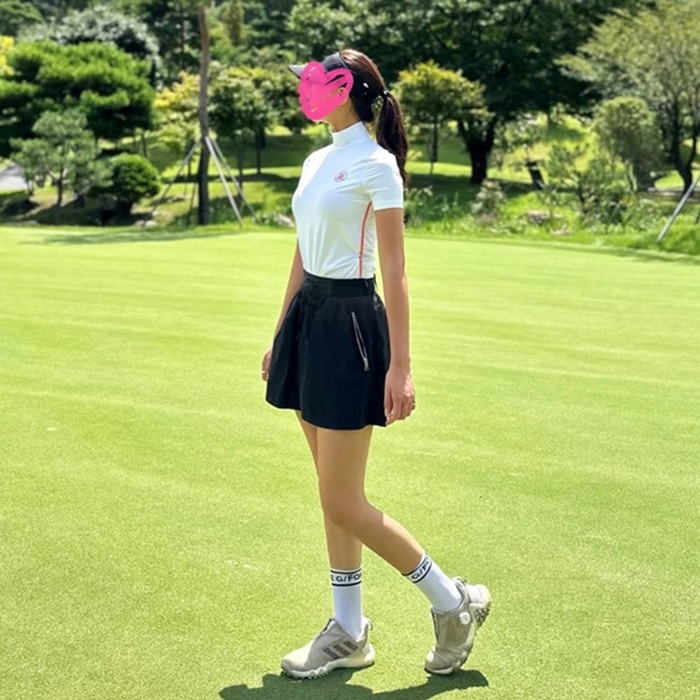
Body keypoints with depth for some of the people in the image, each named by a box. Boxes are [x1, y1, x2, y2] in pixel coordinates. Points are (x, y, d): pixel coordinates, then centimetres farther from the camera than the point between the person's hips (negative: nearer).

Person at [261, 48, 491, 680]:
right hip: (309, 319, 8)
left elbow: (394, 273, -14)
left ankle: (455, 602, 13)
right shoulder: (317, 161, 13)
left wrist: (400, 368, -18)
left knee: (343, 503, -5)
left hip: (352, 325, -8)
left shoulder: (376, 164, -11)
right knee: (334, 495, 12)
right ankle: (348, 634, 23)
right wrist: (282, 335, 21)